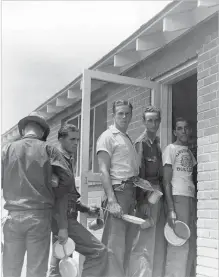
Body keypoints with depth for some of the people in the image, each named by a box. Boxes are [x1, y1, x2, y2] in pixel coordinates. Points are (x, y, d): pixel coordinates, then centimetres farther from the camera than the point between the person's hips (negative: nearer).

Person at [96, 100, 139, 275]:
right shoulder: (108, 136, -2)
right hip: (118, 190, -8)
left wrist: (139, 198, 10)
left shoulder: (128, 139, 22)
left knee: (125, 239, 10)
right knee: (115, 242, -10)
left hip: (131, 193, 8)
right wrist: (111, 200, -20)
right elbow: (104, 171, -11)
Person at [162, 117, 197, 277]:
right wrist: (170, 209, -16)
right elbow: (166, 181, -7)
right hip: (178, 197, -7)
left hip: (191, 197, 7)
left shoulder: (189, 152, 19)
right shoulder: (171, 149, -1)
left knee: (191, 243, 8)